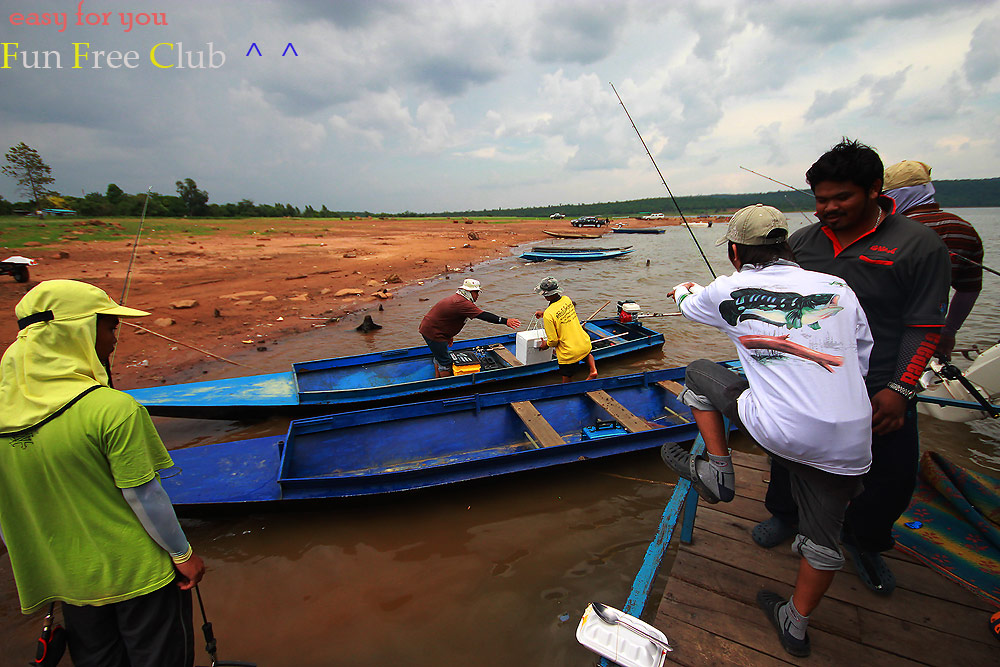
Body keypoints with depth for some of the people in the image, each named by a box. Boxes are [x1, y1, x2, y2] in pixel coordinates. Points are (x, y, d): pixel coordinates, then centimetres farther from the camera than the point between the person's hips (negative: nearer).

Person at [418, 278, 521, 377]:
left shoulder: (456, 298, 11)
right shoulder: (463, 303, -24)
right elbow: (483, 316, -29)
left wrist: (449, 335, 30)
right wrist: (505, 321, -30)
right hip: (433, 332, -11)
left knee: (439, 356, 26)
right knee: (445, 363, -2)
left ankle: (438, 379, 41)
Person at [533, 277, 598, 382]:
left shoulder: (548, 315, -24)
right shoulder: (567, 300, -4)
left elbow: (553, 340, -17)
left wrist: (546, 345, 4)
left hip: (569, 353, -6)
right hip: (585, 344, 6)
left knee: (567, 381, 17)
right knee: (587, 355, 40)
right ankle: (593, 369, 18)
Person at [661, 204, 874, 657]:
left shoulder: (729, 292, -3)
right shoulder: (838, 287, 6)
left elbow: (687, 304, 20)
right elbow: (863, 357, 15)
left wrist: (682, 290, 44)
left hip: (782, 433, -5)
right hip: (851, 443, 5)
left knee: (698, 374, 16)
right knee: (823, 536, 24)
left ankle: (718, 472, 19)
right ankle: (795, 626, 44)